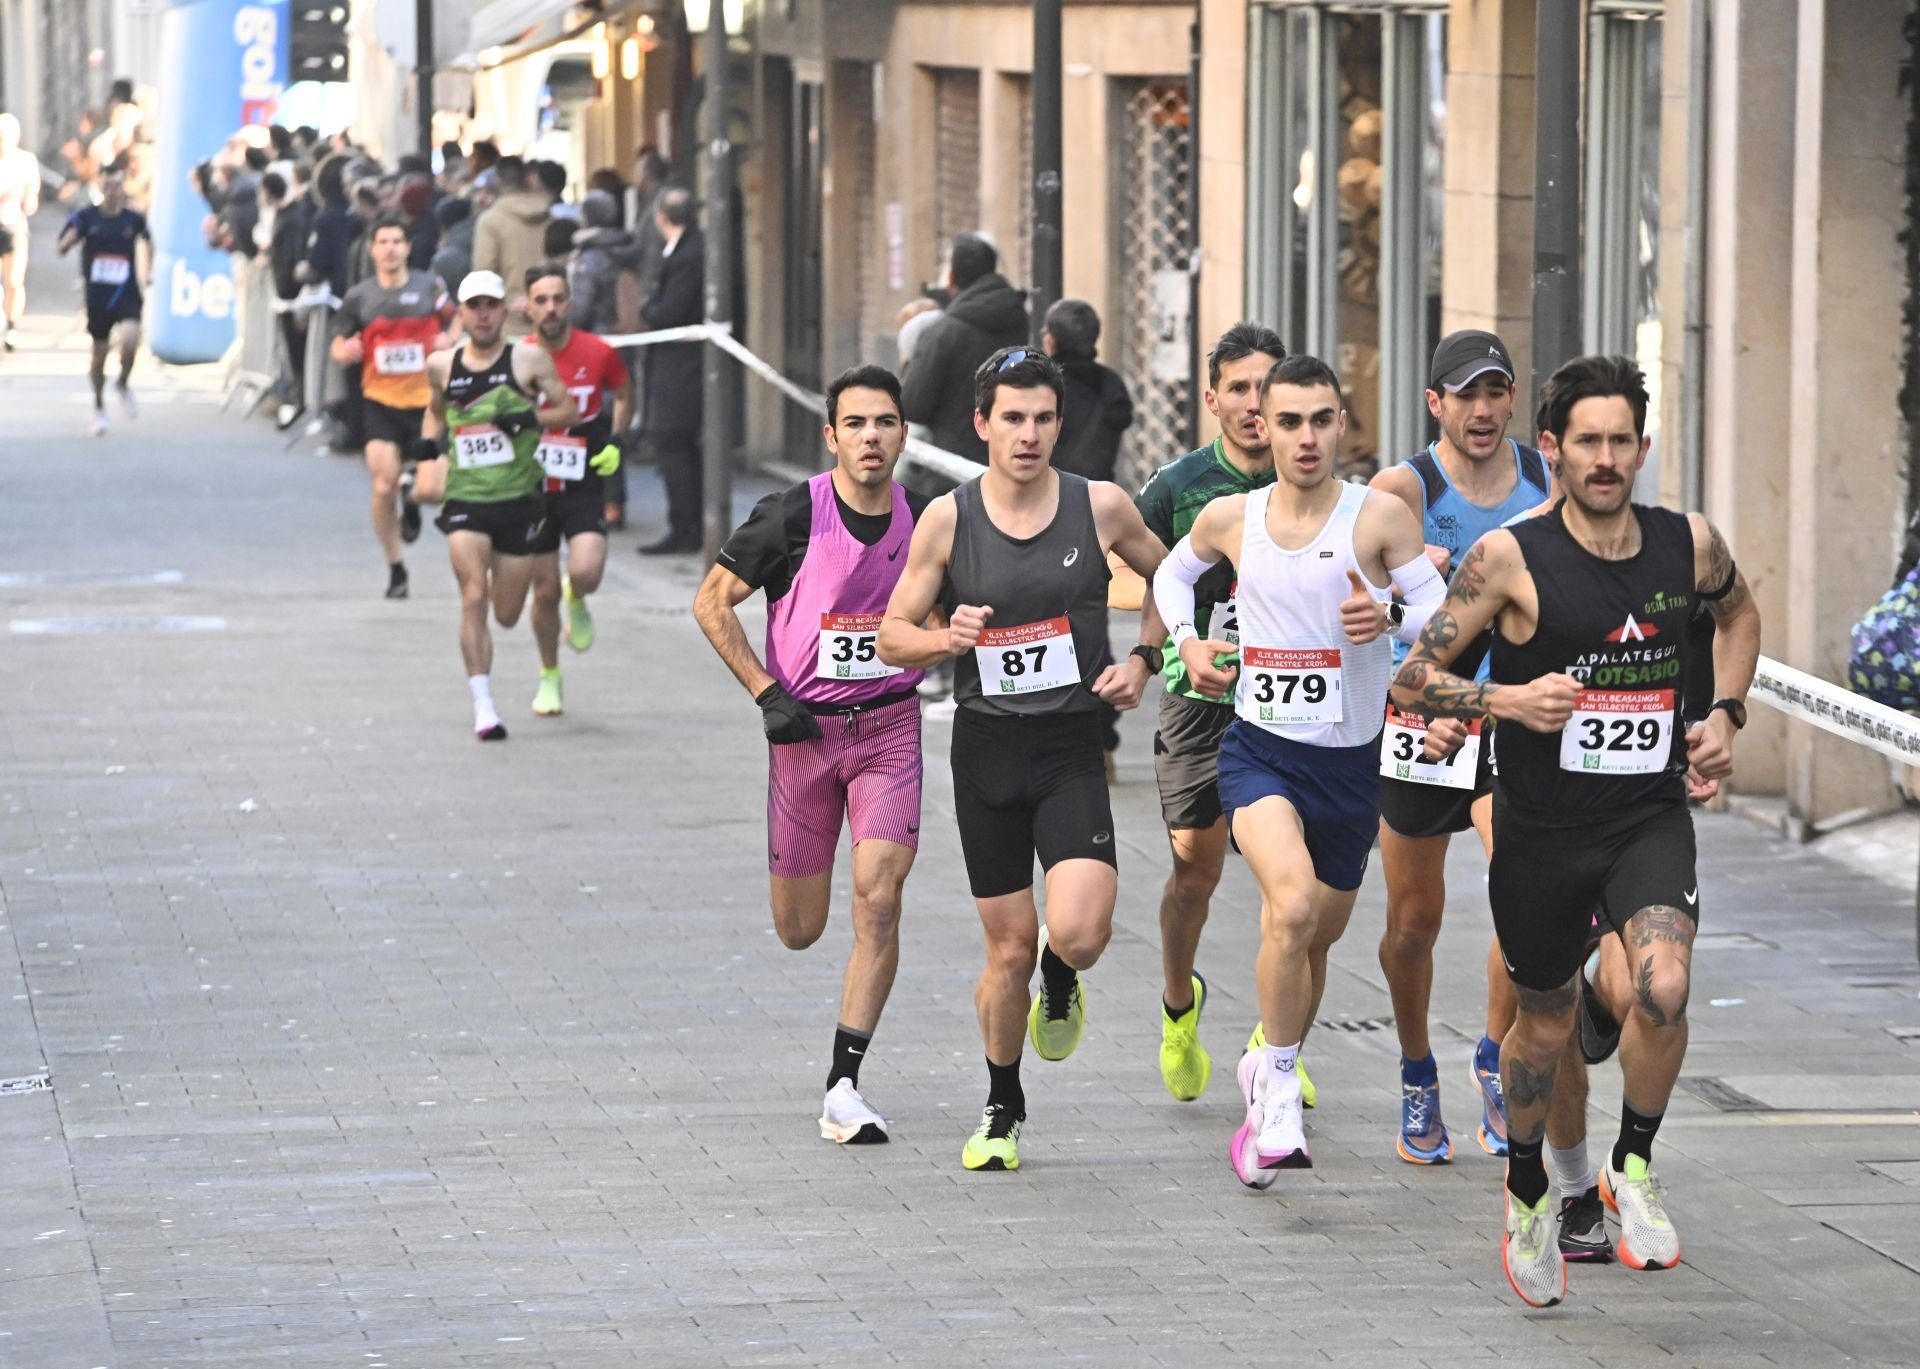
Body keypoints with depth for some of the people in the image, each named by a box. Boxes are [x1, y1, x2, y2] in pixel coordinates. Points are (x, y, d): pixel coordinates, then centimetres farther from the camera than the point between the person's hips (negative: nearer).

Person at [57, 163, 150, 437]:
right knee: (99, 353, 8)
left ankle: (123, 383, 6)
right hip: (97, 295, 0)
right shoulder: (86, 216, -5)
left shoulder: (134, 218, -1)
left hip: (127, 293, 0)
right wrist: (70, 238, -28)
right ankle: (99, 407, 30)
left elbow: (147, 240, 20)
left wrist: (148, 271, 10)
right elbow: (61, 249, -6)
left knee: (130, 339, -24)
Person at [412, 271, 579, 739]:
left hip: (518, 497, 0)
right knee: (473, 598, -17)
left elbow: (569, 411, 1)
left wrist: (532, 419, -17)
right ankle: (483, 705, -14)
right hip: (464, 497, 0)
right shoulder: (442, 365, 4)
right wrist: (426, 448, 5)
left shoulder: (529, 359, -3)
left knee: (507, 614, 8)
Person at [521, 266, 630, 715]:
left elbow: (624, 395, 14)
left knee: (585, 573, -22)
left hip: (584, 486, -1)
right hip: (532, 488, 1)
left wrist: (615, 443, 1)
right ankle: (549, 677, 28)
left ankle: (576, 600, 16)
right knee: (545, 591, 6)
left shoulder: (598, 353, -7)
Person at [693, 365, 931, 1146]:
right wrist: (768, 694, -10)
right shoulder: (794, 517, -11)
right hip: (805, 729, -1)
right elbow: (712, 602, -4)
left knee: (878, 898, -15)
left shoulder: (924, 522, -1)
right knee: (799, 931, 6)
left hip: (890, 725, 1)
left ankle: (843, 1089, -9)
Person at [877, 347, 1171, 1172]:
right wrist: (946, 640, -19)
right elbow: (891, 639, 2)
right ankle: (1002, 1108, 28)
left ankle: (1060, 980, 19)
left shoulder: (1100, 507, -4)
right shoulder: (947, 519, -4)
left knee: (1080, 932, -19)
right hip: (987, 744, 1)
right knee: (1009, 947, 5)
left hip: (1072, 747, -1)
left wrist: (1143, 659, -1)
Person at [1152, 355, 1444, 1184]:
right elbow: (1174, 571, 21)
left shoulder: (1379, 516, -8)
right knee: (1293, 905, -27)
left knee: (1318, 935, 16)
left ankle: (1269, 1071, 44)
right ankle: (1279, 1096, -17)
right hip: (1260, 749, -1)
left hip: (1351, 761, 1)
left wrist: (1390, 617, -28)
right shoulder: (1231, 519, 0)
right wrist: (1187, 641, 5)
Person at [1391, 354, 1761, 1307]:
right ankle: (1527, 1196, 41)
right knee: (1545, 1023, 14)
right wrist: (1510, 700, -23)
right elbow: (1413, 679, -8)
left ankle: (1632, 1167, 2)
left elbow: (1738, 614, 23)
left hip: (1652, 817, 1)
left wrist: (1725, 713, 9)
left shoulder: (1690, 544, -2)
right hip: (1542, 827, -1)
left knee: (1663, 990, -24)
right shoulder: (1510, 558, -12)